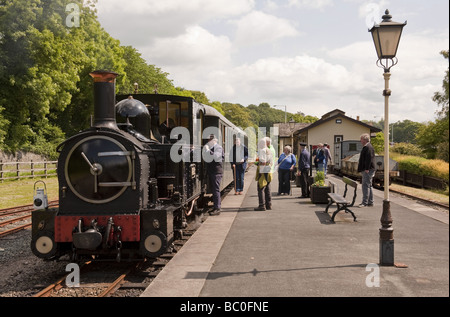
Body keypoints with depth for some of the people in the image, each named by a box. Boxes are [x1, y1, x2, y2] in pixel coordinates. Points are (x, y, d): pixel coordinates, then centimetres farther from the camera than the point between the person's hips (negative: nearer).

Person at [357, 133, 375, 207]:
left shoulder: (368, 147, -15)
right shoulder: (366, 147, 19)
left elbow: (369, 159, -22)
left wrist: (367, 169, -24)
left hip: (367, 170, -11)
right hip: (365, 170, 11)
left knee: (366, 186, -11)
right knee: (368, 186, 14)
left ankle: (365, 202, -10)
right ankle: (370, 202, 19)